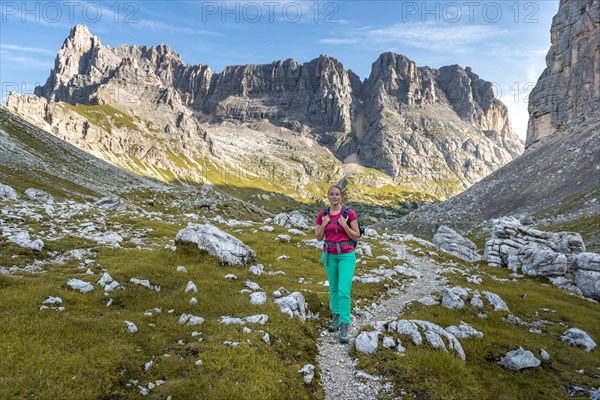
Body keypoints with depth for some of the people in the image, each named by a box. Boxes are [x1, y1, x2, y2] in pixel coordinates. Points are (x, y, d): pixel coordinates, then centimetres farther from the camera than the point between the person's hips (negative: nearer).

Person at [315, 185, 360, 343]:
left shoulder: (350, 213, -9)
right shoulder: (323, 214, 0)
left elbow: (356, 236, -6)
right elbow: (319, 237, 5)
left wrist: (344, 225, -21)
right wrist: (323, 225, -13)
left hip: (346, 254, -3)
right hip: (330, 254, 4)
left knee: (344, 291, -12)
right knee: (333, 288, 16)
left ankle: (344, 326, -5)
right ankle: (336, 316, 35)